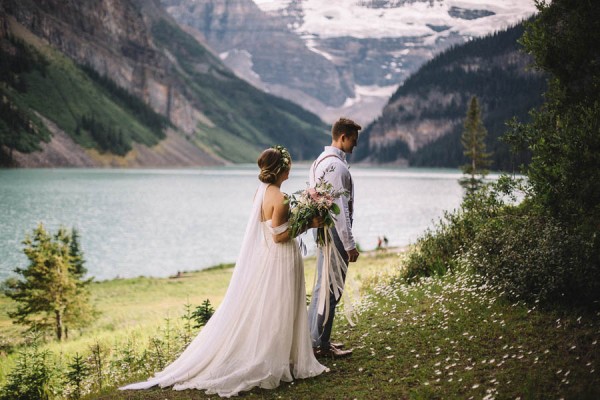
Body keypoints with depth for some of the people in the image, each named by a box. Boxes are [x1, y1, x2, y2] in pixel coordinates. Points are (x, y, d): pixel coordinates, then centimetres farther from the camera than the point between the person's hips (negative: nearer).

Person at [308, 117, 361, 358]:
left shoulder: (320, 161, 13)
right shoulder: (337, 166, -18)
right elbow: (341, 208, -21)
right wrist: (349, 245, -18)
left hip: (322, 228, 10)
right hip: (335, 232, -10)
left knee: (323, 285, 18)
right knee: (330, 289, -3)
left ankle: (315, 338, 28)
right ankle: (321, 344, 5)